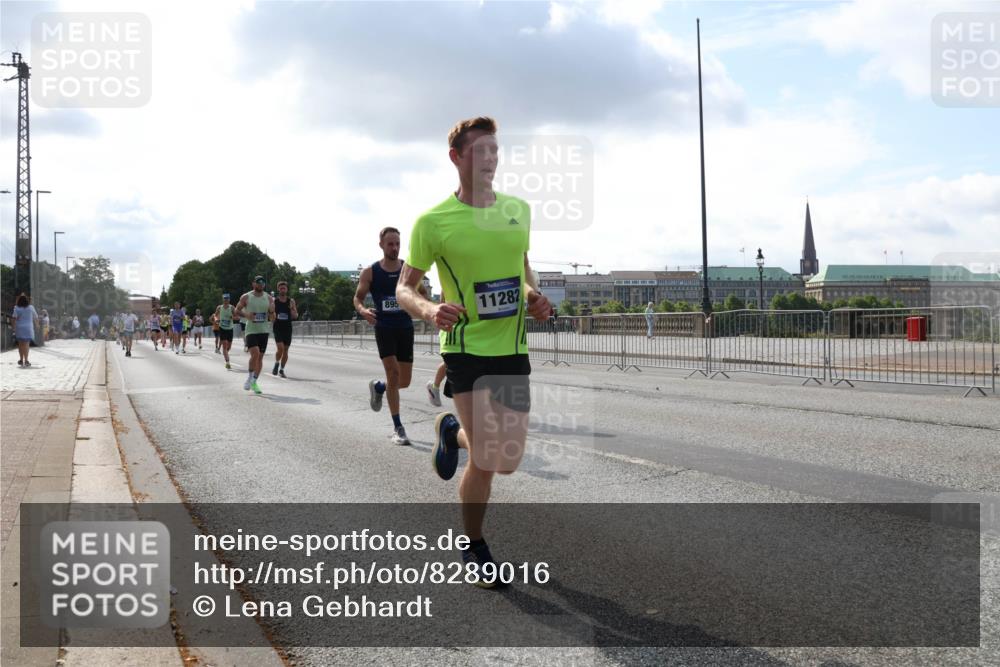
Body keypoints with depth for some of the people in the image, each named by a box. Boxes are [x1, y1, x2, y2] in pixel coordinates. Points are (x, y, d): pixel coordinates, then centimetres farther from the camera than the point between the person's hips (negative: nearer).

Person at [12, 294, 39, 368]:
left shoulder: (16, 308, -2)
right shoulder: (31, 307, -2)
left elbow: (14, 318, -10)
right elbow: (35, 317, 8)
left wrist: (14, 328, -7)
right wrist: (37, 324, 28)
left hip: (19, 328, 1)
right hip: (28, 328, -1)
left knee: (20, 344, 13)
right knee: (26, 344, -4)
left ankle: (21, 360, 23)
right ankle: (26, 361, -11)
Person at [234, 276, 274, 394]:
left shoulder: (269, 298, 5)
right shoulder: (246, 297, -2)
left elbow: (272, 317, 7)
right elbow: (237, 310, 5)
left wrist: (271, 312, -16)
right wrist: (246, 315, -14)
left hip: (264, 331, 3)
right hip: (251, 330, -3)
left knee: (260, 357, 4)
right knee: (255, 353, -20)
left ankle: (254, 382, 15)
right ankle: (249, 377, 1)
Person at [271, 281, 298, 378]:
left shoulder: (291, 301, 5)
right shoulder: (273, 301, 1)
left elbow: (296, 316, 6)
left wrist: (292, 309, -14)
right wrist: (273, 316, -15)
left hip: (288, 328, 2)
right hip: (277, 328, -2)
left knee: (285, 350, 6)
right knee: (280, 348, -18)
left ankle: (281, 370, 18)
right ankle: (276, 364, 7)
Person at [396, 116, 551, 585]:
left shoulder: (518, 209, 6)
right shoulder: (433, 222, -8)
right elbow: (404, 288, -1)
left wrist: (534, 296, 2)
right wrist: (430, 310, -23)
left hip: (513, 348, 5)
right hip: (467, 348, -5)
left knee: (508, 461, 8)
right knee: (486, 462, -7)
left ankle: (452, 431, 41)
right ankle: (474, 546, 21)